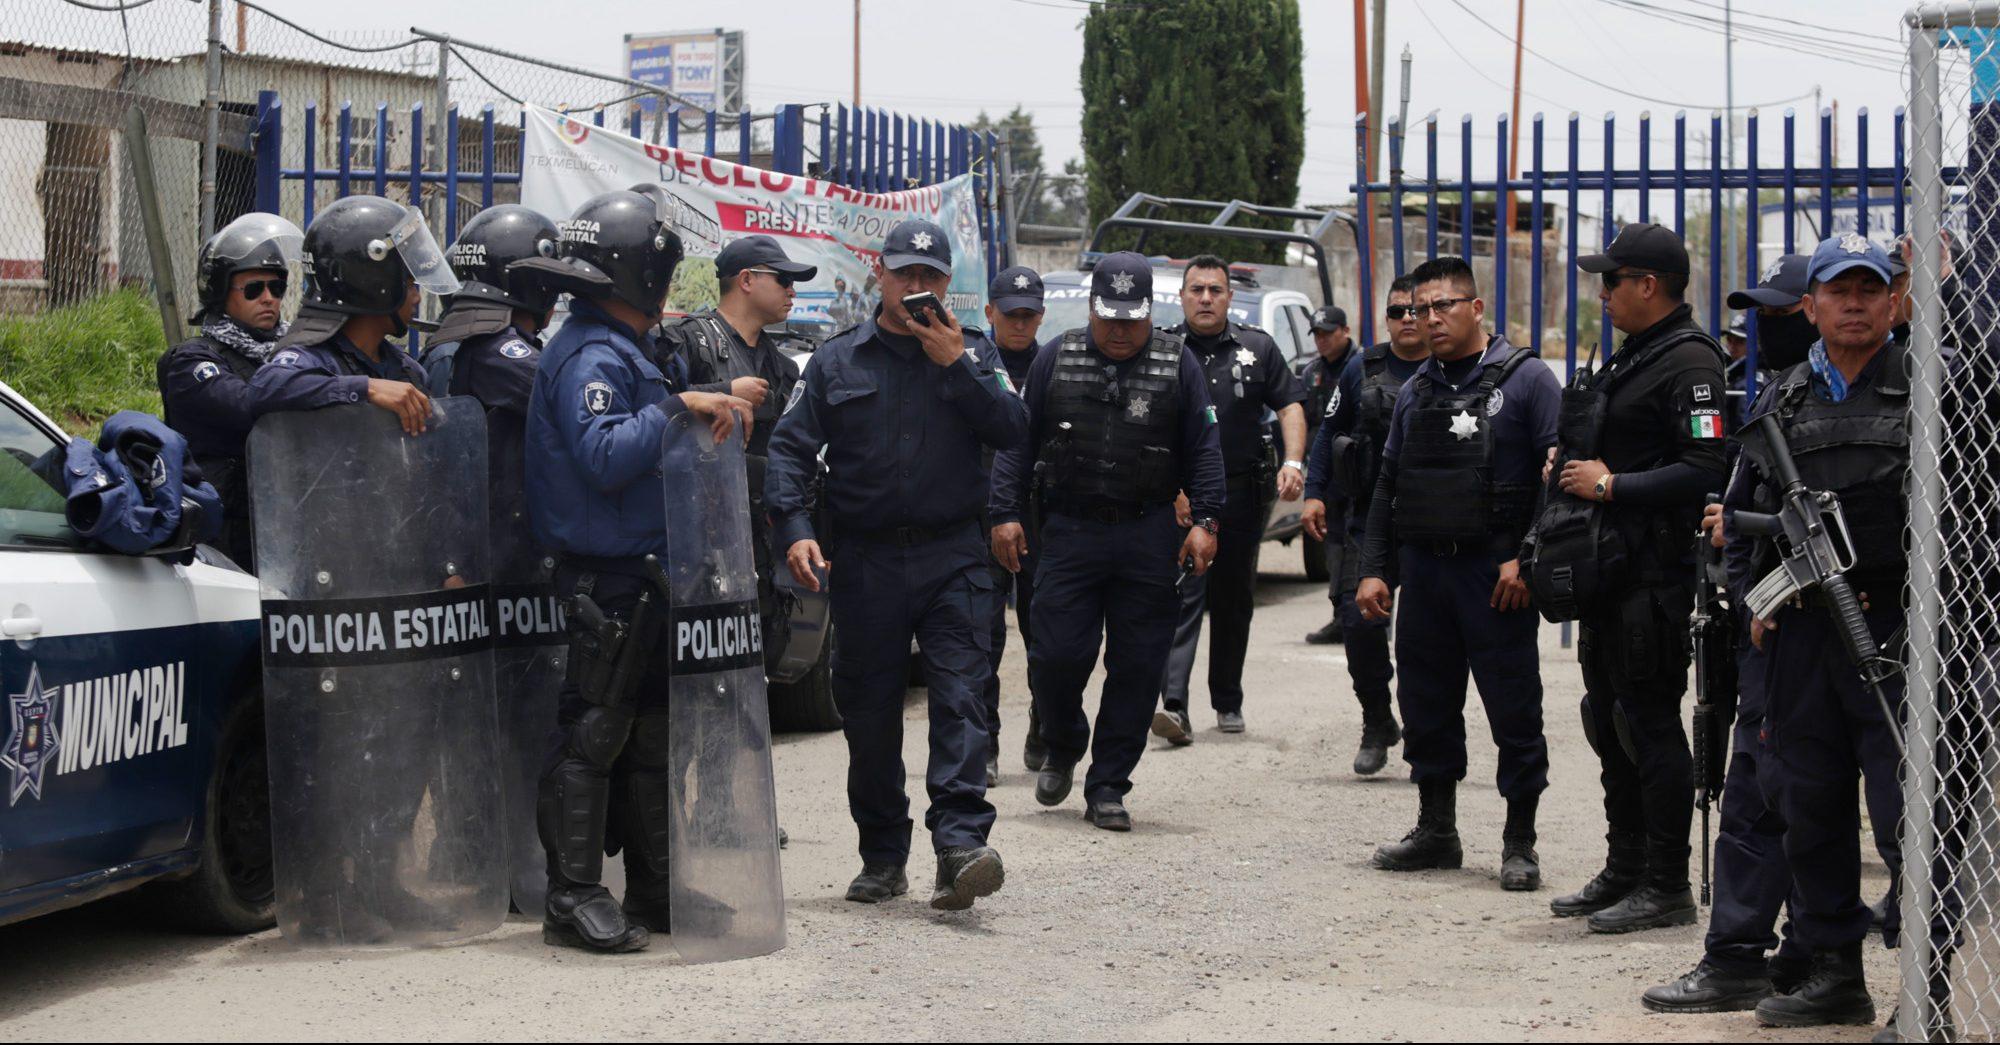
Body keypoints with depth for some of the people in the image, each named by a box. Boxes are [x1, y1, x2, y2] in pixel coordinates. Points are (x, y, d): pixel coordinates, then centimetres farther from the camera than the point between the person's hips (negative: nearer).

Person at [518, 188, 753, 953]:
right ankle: (574, 899, -2)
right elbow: (605, 458, -25)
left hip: (645, 575, 11)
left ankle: (656, 891, 23)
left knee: (652, 735, 15)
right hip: (605, 579, -11)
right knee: (593, 734, -6)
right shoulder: (589, 356, -14)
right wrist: (676, 407, -22)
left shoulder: (630, 352, 18)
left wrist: (717, 410, 11)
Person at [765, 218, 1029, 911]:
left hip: (953, 557, -1)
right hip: (866, 561, 1)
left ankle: (960, 843, -20)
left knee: (959, 698, -13)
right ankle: (883, 858, 16)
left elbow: (1012, 429, -6)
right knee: (868, 711, 5)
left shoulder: (973, 354, 8)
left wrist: (956, 366, -15)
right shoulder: (838, 361, 8)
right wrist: (794, 529, -12)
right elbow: (790, 449, 3)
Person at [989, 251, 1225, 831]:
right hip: (1069, 533, 0)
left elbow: (1204, 449, 5)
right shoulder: (1056, 360, 7)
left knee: (1136, 666, 1)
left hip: (1150, 538, 0)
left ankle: (1107, 787, 12)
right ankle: (1062, 748, 25)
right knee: (1057, 654, -5)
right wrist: (1006, 514, 0)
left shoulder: (1178, 364, 6)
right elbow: (1019, 441, 8)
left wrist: (1205, 521, -5)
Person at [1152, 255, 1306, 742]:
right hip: (1182, 496, -3)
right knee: (1182, 599, -13)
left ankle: (1228, 702, 24)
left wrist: (1293, 461, -8)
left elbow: (1290, 405, 9)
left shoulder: (1257, 348, 9)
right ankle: (1174, 705, -22)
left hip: (1243, 493, 3)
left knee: (1235, 601, 11)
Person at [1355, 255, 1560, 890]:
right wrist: (1374, 569, 10)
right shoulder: (1418, 390, 15)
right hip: (1424, 569, 6)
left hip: (1496, 574, -6)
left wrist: (1526, 558, -15)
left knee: (1514, 711, -2)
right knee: (1426, 706, 10)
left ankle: (1519, 843, 7)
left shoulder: (1525, 379, -3)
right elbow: (1387, 486, 18)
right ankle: (1436, 832, 22)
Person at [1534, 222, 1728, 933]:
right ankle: (1624, 872, 25)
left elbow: (1706, 470, -24)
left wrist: (1610, 485, -18)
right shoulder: (1632, 356, 17)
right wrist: (1570, 461, 10)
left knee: (1650, 725, -6)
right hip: (1608, 575, 10)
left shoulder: (1688, 362, -14)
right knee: (1610, 721, 15)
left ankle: (1667, 888, 2)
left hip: (1652, 575, -10)